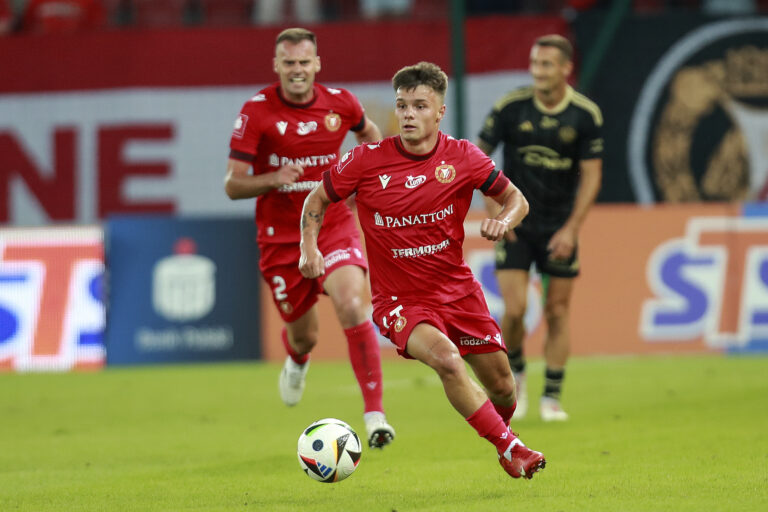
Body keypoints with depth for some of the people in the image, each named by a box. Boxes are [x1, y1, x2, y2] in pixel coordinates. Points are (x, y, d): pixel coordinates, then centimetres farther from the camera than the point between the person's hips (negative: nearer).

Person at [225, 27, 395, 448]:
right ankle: (297, 360, 51)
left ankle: (374, 414, -21)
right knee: (303, 334, 10)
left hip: (334, 227, 0)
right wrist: (273, 179, -30)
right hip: (280, 236, 0)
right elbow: (232, 185, -12)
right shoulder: (256, 111, -11)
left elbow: (368, 132, 23)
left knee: (352, 307, -24)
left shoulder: (339, 103, -3)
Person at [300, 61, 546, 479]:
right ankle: (510, 449, -18)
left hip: (457, 287, 3)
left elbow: (516, 200, 5)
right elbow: (318, 200, 4)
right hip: (399, 299, -3)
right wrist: (310, 246, -12)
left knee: (502, 387, 8)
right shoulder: (367, 161, -11)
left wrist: (503, 220, -17)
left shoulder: (463, 158, -6)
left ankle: (501, 433, 44)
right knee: (446, 360, -31)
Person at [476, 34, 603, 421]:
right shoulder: (510, 108, -10)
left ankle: (552, 397, 11)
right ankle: (514, 372, 17)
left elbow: (591, 174, -4)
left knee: (558, 312, 1)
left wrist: (571, 228, -12)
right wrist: (494, 210, -6)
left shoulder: (586, 115, -8)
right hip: (516, 225, -1)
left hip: (560, 227, 1)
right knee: (514, 309, -11)